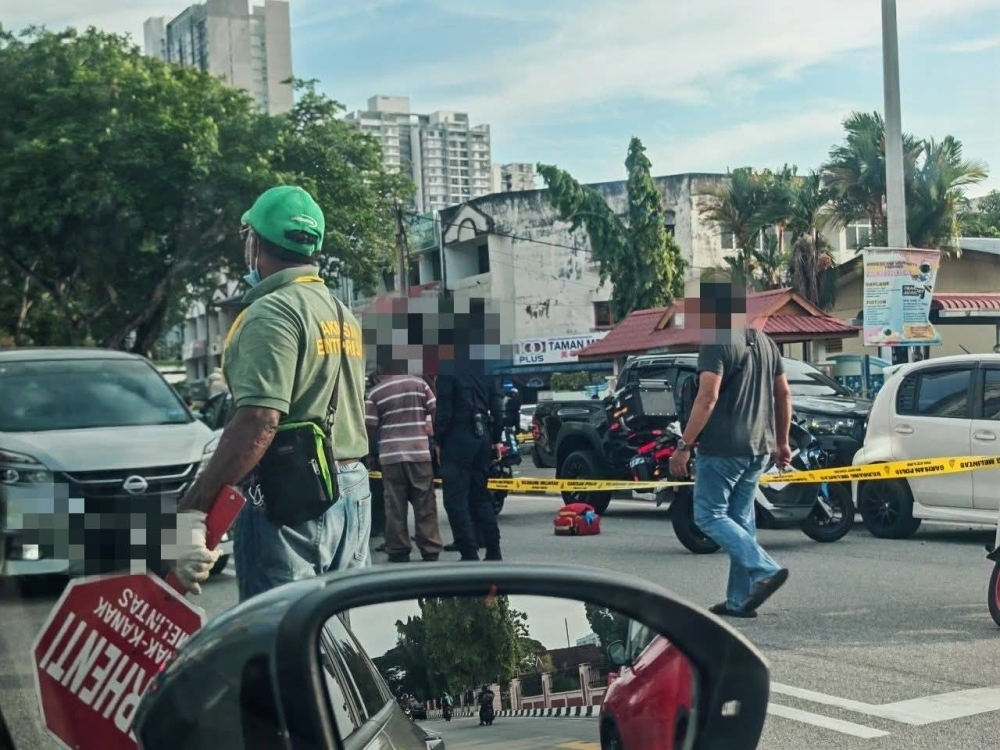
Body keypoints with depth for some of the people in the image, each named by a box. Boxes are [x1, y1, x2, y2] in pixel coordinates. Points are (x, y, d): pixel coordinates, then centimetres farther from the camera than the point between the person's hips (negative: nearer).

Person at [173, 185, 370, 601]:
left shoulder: (272, 313, -13)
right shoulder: (341, 314, 16)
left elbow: (258, 423, -24)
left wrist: (191, 509, -25)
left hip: (289, 503, -9)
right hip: (351, 495, 9)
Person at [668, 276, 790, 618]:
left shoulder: (717, 344, -12)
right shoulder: (764, 342, 14)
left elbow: (707, 398, -20)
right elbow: (784, 394, 17)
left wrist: (684, 445, -17)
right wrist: (782, 442, 22)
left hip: (724, 447, -8)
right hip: (759, 448, 8)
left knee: (709, 515, 1)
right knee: (741, 518, 11)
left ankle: (765, 570, -13)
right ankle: (740, 600, 10)